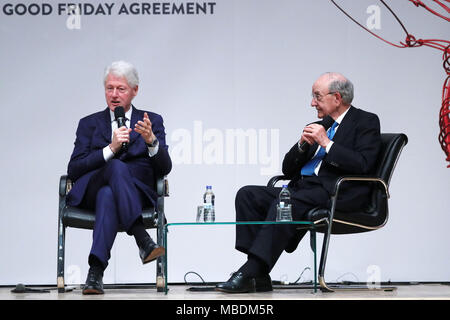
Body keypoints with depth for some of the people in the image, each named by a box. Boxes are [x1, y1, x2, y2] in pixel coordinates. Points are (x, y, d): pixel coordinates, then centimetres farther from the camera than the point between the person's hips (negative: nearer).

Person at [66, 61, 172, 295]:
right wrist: (110, 149, -8)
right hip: (92, 190, 0)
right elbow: (73, 171, 5)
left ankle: (96, 271, -50)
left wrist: (151, 141, -16)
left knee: (108, 195, -39)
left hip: (138, 191, 0)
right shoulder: (89, 124, 20)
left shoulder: (152, 121, 19)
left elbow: (164, 168, 5)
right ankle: (142, 240, -51)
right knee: (117, 167, -37)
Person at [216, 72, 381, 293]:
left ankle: (249, 272, -34)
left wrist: (326, 143, -12)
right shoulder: (318, 127, 24)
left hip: (335, 193, -8)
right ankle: (257, 277, -20)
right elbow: (288, 170, 21)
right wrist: (303, 145, 3)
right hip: (303, 188, 8)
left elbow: (362, 164, -13)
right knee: (247, 195, -11)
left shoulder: (366, 122, 4)